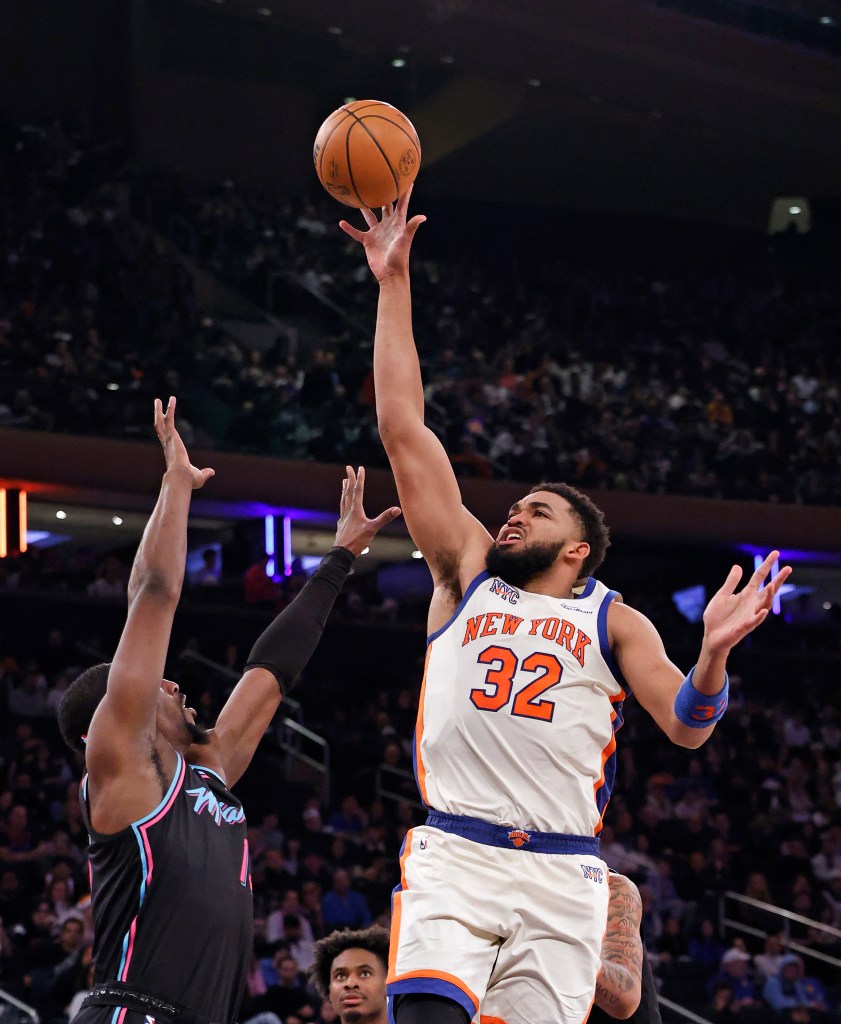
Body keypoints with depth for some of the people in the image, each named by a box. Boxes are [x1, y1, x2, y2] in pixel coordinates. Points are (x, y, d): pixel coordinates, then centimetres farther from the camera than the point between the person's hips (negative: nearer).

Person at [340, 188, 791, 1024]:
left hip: (560, 877, 0)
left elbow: (685, 726, 0)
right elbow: (403, 429, 14)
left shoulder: (614, 620, 15)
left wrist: (714, 653, -22)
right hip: (450, 858, 0)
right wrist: (394, 286, 12)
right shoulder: (468, 576, 17)